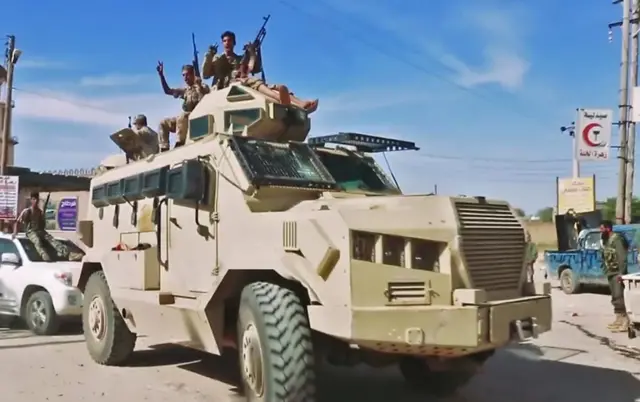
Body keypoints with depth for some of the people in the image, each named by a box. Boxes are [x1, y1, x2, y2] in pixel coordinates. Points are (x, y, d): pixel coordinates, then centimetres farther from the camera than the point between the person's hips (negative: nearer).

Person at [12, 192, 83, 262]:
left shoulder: (40, 212, 15)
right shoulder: (26, 211, 1)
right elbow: (16, 222, 0)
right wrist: (15, 232, -13)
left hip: (40, 231, 4)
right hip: (31, 232, -4)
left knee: (52, 239, -24)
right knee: (37, 241, -37)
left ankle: (68, 254, -47)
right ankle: (45, 256, -67)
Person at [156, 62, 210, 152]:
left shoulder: (203, 87, -2)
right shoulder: (186, 89, 18)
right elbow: (167, 91, 24)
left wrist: (198, 85, -30)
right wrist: (161, 75, 16)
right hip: (184, 118, 8)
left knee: (182, 117, -36)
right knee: (163, 123, 3)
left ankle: (179, 144, -36)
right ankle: (164, 149, -6)